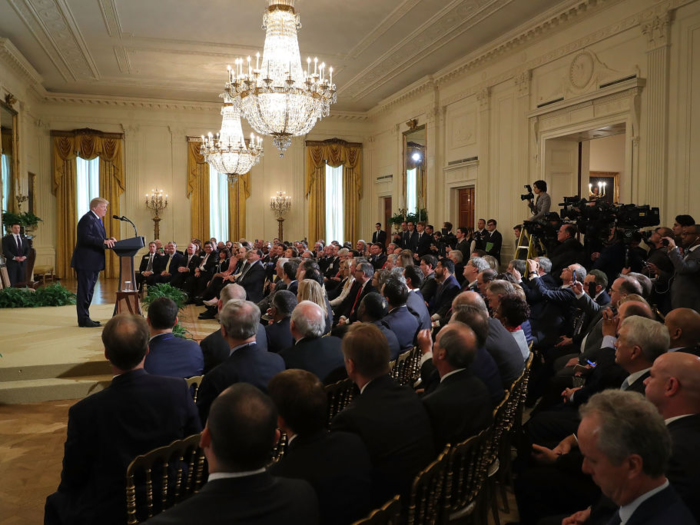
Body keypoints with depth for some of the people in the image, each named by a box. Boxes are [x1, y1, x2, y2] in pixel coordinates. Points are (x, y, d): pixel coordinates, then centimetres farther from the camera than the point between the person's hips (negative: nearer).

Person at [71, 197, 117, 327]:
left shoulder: (97, 219, 19)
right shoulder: (87, 219, -13)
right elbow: (85, 238, -24)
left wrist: (108, 240, 4)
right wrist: (104, 241, -28)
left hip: (94, 263, 10)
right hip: (86, 262, -10)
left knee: (89, 291, 14)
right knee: (84, 291, -5)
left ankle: (85, 318, 22)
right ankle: (83, 320, -1)